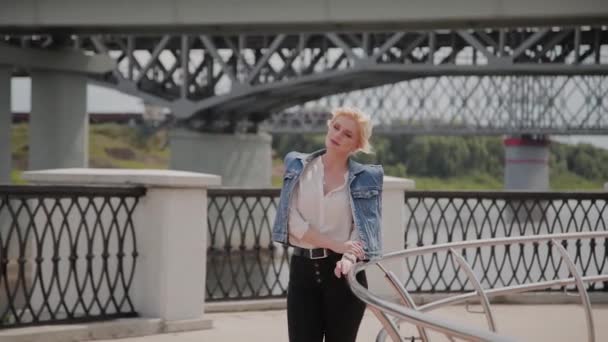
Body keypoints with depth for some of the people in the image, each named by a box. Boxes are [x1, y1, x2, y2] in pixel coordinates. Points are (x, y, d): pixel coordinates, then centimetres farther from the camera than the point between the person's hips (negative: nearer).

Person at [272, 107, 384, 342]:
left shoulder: (366, 178, 3)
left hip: (341, 271, -1)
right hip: (303, 269, 1)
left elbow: (364, 226, -6)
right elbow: (293, 221, -4)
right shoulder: (297, 166, 6)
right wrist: (334, 244, -16)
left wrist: (349, 258, -26)